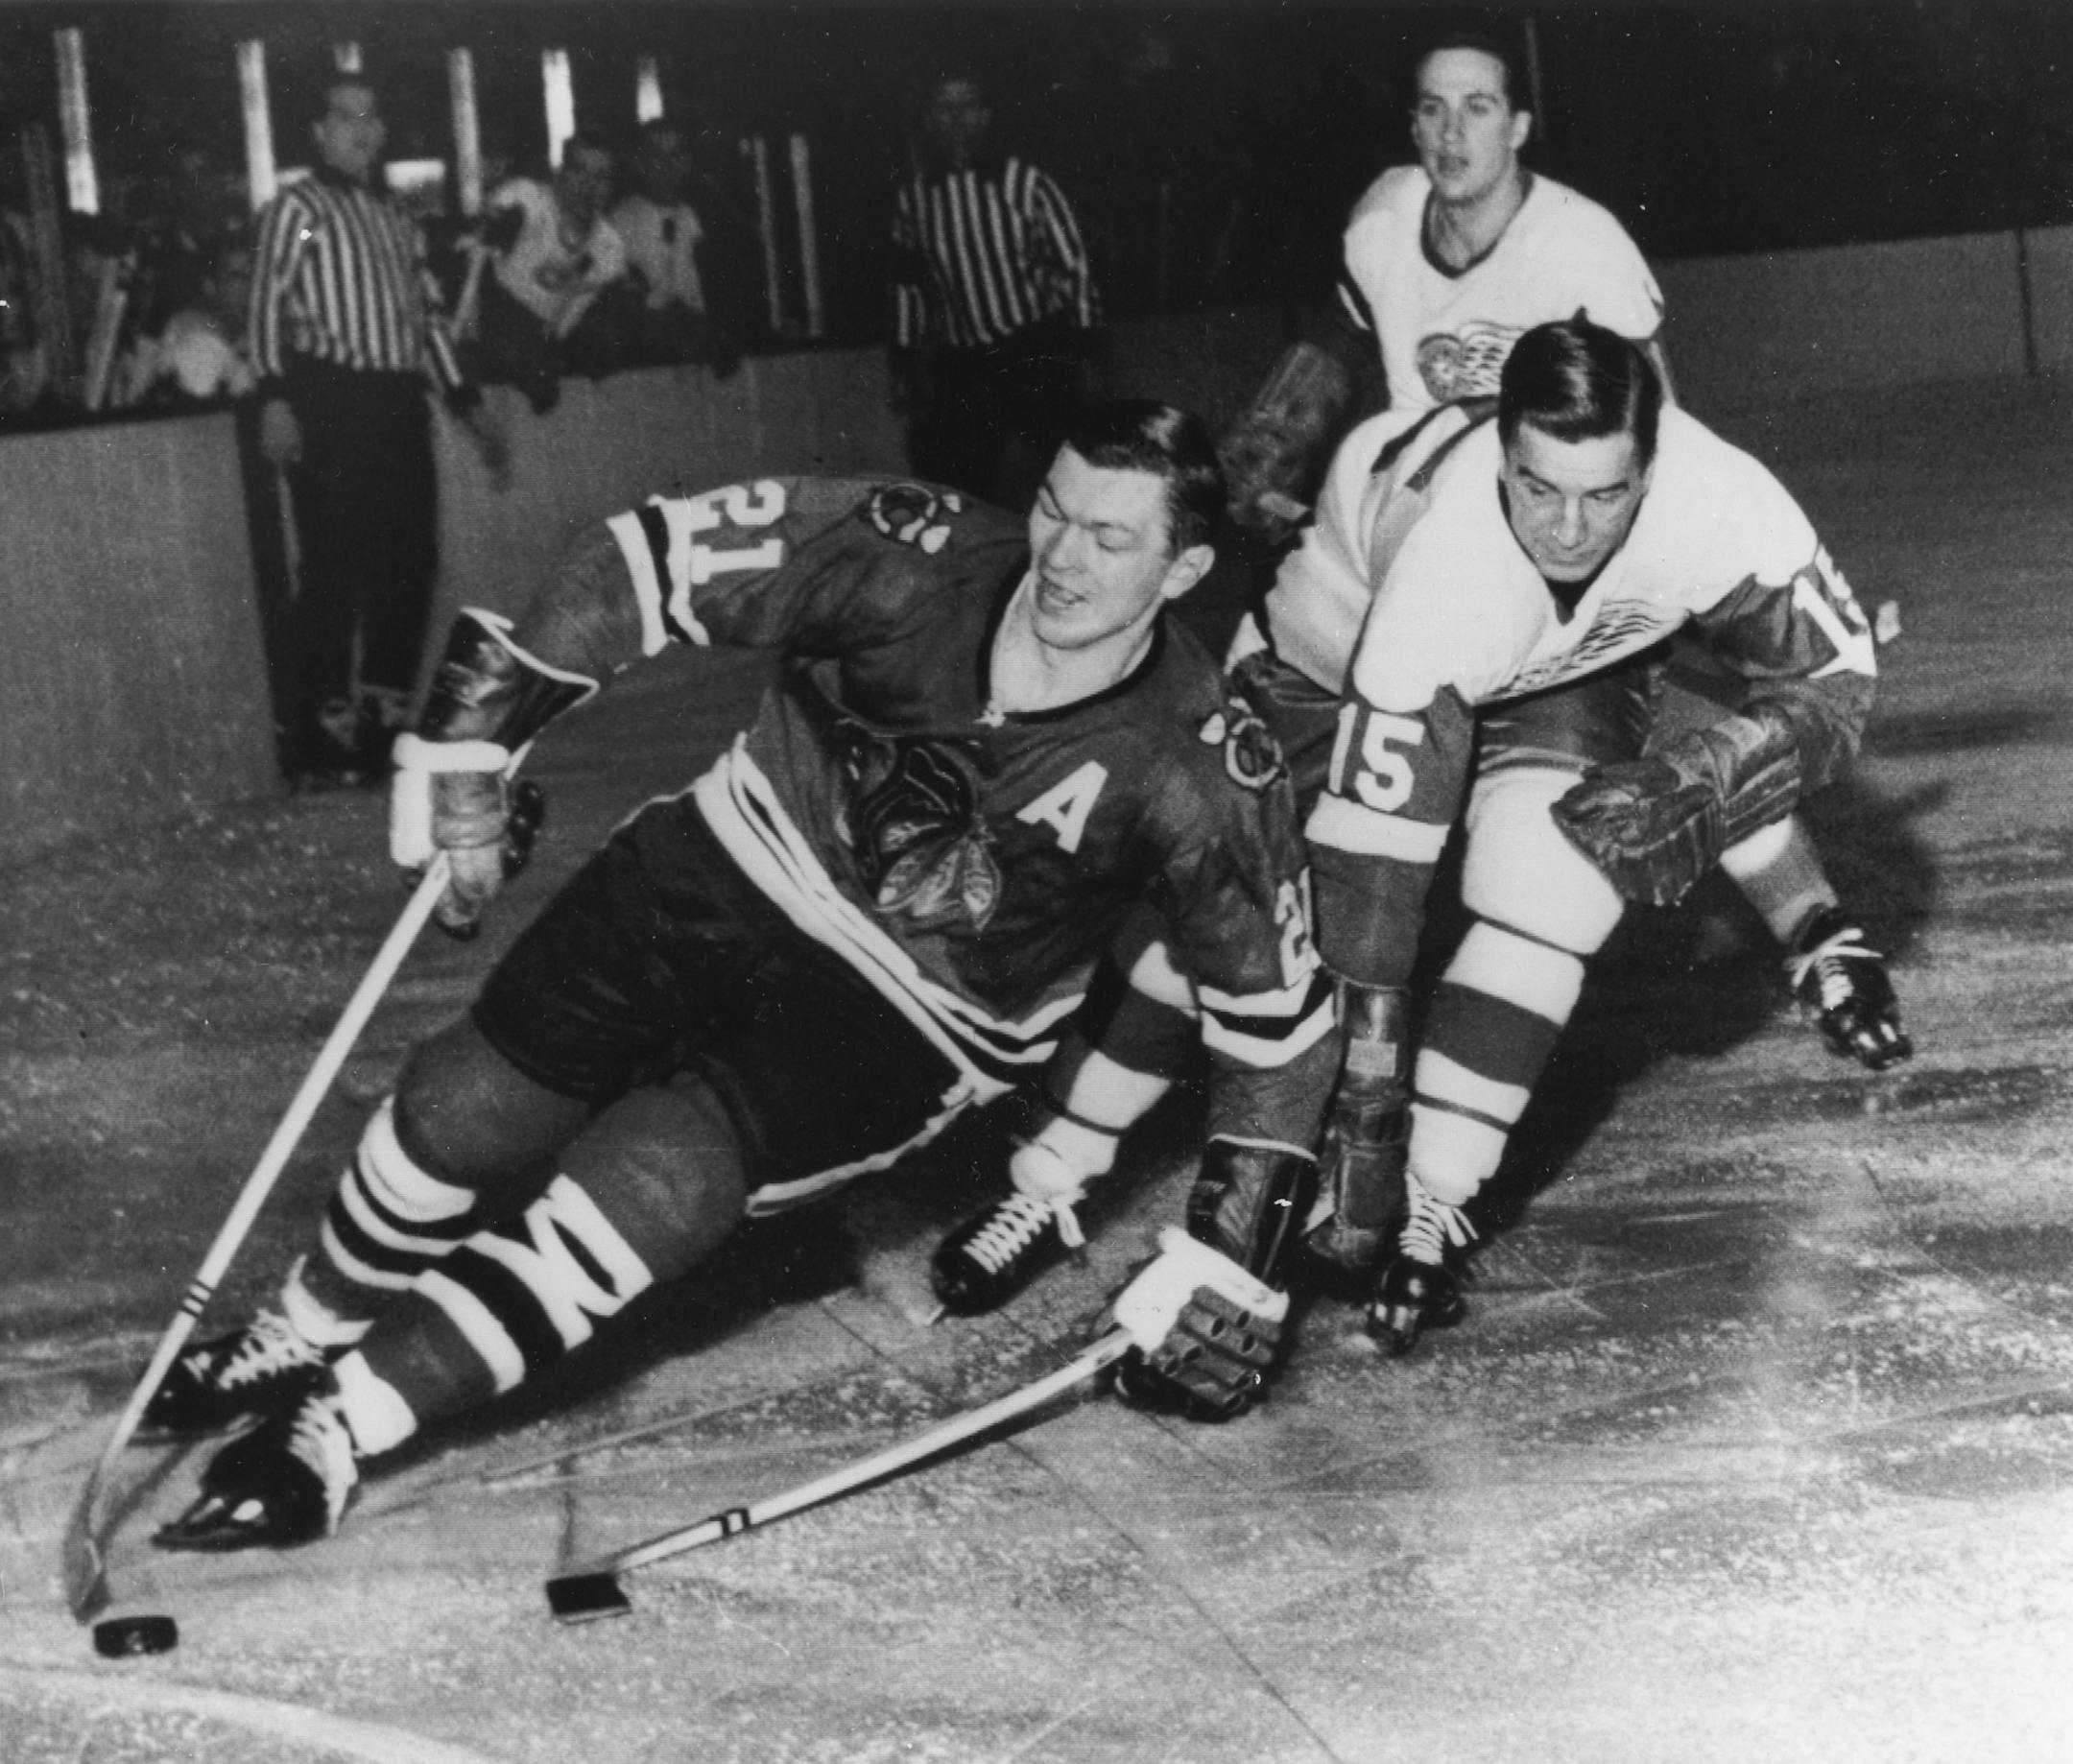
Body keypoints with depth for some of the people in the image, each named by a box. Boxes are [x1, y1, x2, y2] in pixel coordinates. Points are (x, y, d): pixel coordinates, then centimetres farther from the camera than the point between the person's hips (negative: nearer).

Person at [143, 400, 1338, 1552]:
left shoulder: (1196, 775, -21)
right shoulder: (920, 563, -19)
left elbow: (1280, 1011, -12)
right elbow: (657, 559, -11)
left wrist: (1231, 1272, -16)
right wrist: (474, 746, -13)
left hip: (905, 1021, -2)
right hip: (733, 864, 2)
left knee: (650, 1186, -21)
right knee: (465, 1112, 0)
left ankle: (334, 1428, -8)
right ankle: (297, 1344, 29)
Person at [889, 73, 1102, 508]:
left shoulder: (1026, 184, -5)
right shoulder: (912, 197, 7)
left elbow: (1073, 265, -1)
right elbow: (908, 286, 16)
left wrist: (1081, 349, -5)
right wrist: (903, 369, 17)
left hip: (1035, 356, -4)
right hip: (959, 365, 4)